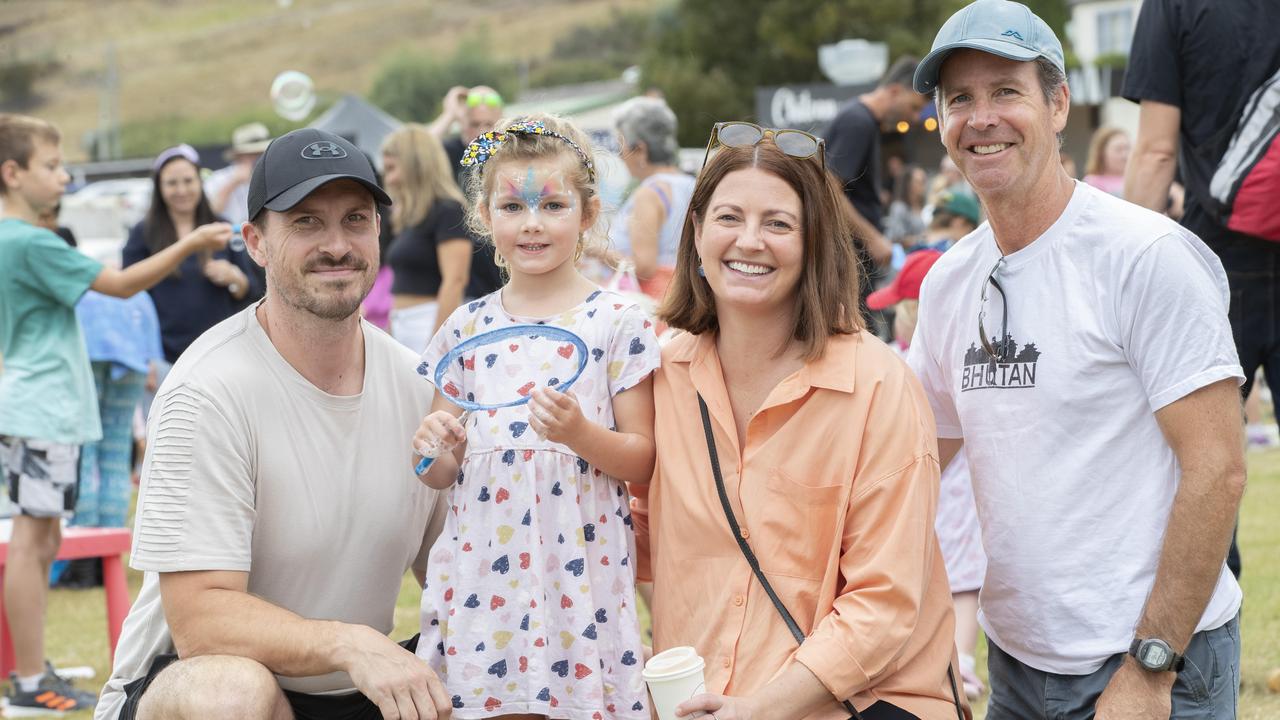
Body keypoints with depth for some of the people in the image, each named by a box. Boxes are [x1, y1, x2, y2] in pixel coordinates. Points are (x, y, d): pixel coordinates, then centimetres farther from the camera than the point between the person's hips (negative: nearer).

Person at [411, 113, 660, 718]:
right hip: (481, 572, 3)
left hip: (582, 575, -3)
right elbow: (442, 474, 12)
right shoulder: (466, 328, 8)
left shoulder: (618, 322, -2)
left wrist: (580, 433, -20)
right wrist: (436, 447, -9)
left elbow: (643, 462, -3)